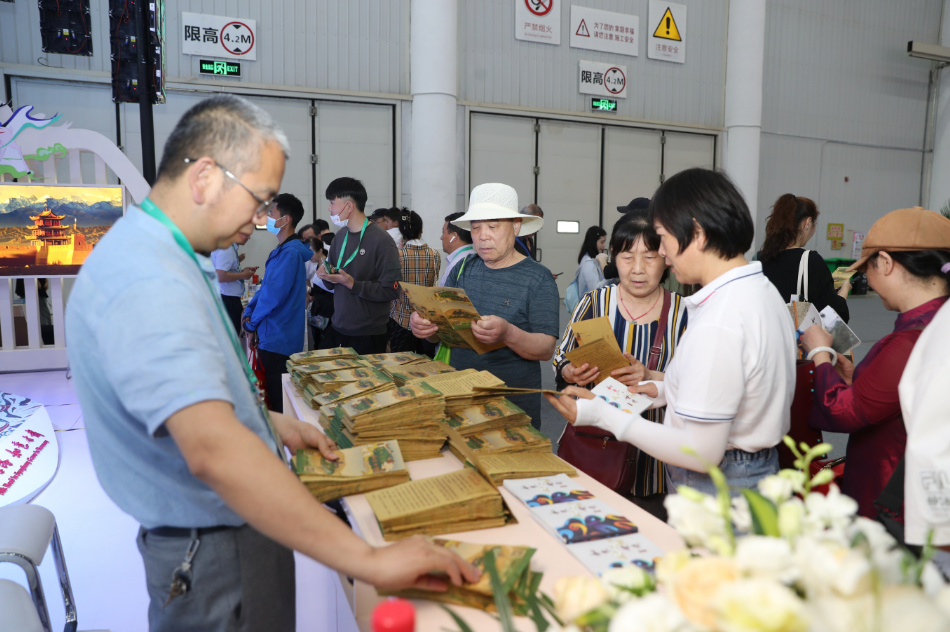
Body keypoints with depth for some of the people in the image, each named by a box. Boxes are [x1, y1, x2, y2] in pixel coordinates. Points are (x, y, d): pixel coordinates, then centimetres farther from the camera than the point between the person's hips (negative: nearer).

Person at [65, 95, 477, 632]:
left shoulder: (152, 253, 8)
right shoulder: (148, 283, -29)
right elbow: (213, 448, -42)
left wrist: (269, 424, 13)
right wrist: (366, 559, -42)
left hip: (236, 527, 10)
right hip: (216, 554, -10)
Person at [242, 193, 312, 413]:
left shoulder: (290, 253, -19)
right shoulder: (281, 250, 13)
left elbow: (272, 295, -22)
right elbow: (265, 286, 18)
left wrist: (251, 323, -8)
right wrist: (248, 311, 4)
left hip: (278, 339, -10)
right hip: (272, 336, 10)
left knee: (278, 399, 0)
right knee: (274, 395, 18)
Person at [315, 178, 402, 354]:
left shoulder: (381, 241, -15)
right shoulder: (340, 237, 8)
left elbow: (392, 290, -20)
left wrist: (353, 284, -23)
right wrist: (325, 275, -6)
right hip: (337, 328, 7)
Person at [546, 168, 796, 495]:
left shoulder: (717, 325, -28)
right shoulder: (764, 290, 4)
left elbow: (701, 454, -26)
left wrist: (604, 416, -20)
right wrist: (667, 390, 8)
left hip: (718, 491, -10)